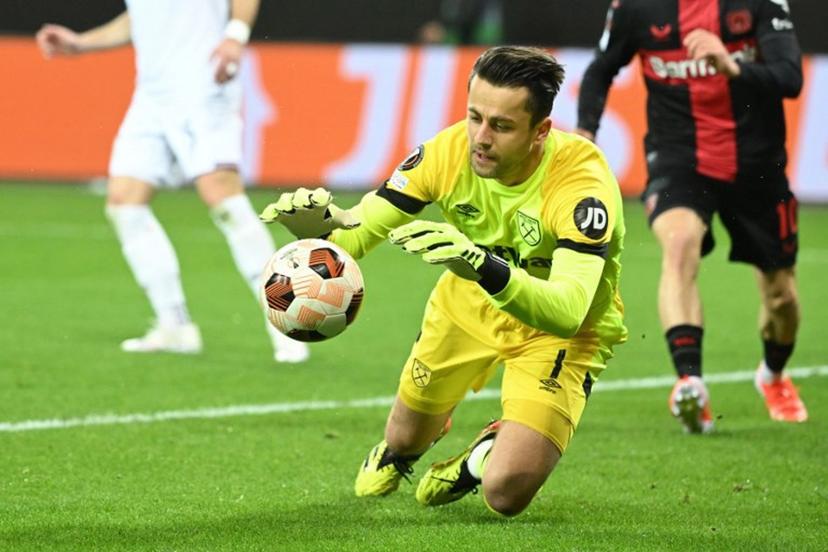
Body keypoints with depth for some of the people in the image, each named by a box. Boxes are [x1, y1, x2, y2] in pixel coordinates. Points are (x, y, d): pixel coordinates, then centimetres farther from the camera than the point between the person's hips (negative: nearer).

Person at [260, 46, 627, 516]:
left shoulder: (582, 182, -36)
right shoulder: (450, 151, -24)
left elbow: (568, 311, -48)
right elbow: (360, 229, -19)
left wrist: (484, 267, -65)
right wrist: (321, 225, -45)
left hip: (558, 331, -4)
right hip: (471, 302, 4)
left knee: (507, 493, -19)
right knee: (407, 437, 18)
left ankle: (491, 451, 20)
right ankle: (394, 456, 58)